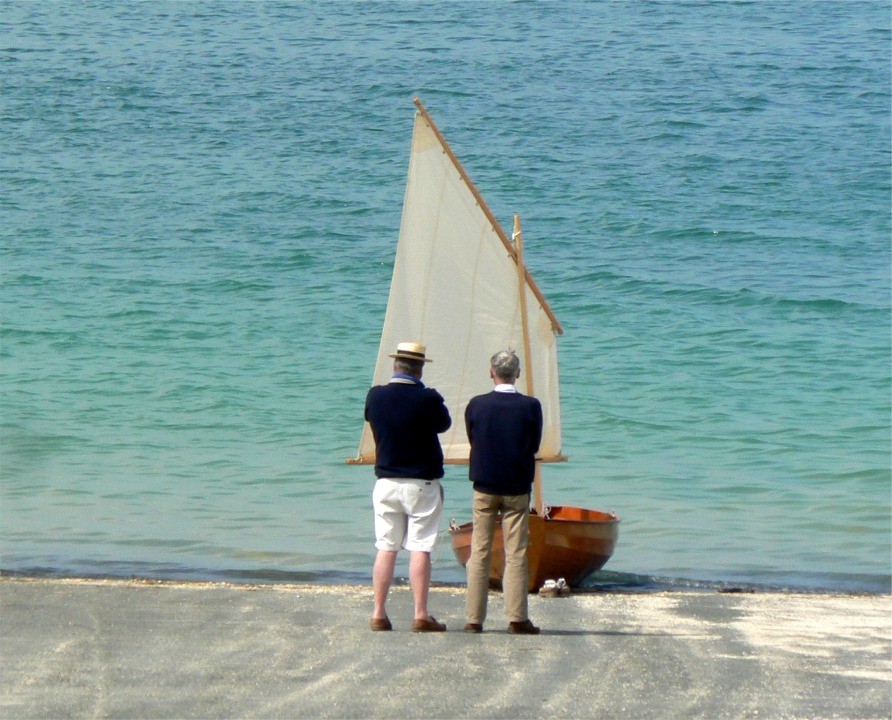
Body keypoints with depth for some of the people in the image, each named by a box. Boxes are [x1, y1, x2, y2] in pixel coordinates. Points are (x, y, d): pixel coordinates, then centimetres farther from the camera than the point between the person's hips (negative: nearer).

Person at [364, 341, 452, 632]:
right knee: (420, 549, -2)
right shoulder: (428, 399, -14)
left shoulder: (375, 396, -3)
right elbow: (444, 423, 4)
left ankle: (379, 614, 7)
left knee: (385, 549, 7)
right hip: (422, 484, -3)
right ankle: (421, 616, -2)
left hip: (386, 482, 3)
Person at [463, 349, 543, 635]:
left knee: (479, 553, 5)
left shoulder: (476, 405, -5)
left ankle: (474, 619, 4)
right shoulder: (531, 406, -8)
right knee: (516, 555, 1)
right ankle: (516, 618, -2)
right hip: (517, 489, -1)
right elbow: (535, 445, 2)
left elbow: (472, 440, 7)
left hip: (484, 487, 1)